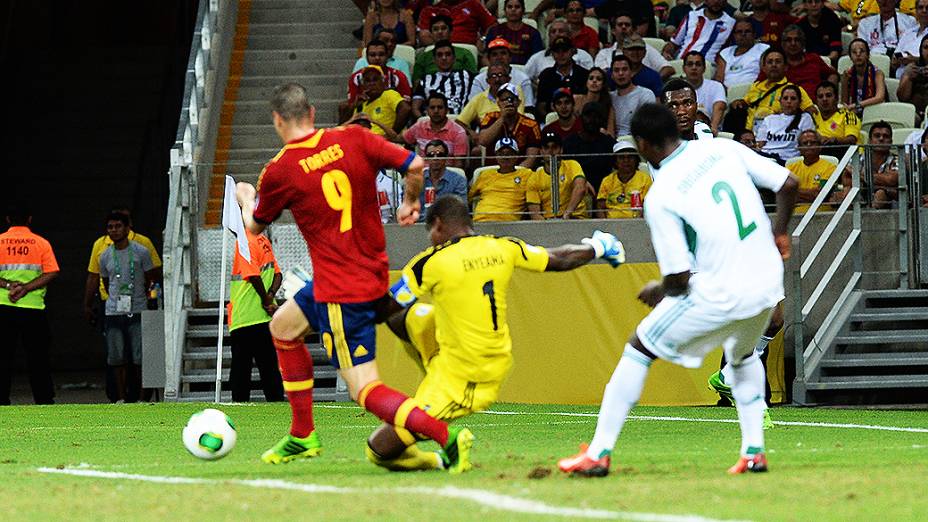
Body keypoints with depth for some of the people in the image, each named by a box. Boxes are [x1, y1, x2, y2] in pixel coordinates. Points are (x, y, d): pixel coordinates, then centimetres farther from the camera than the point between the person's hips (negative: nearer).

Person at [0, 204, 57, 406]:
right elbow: (51, 273, -6)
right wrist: (26, 288, -10)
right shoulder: (41, 243, 2)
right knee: (37, 358, 7)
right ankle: (44, 399, 7)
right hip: (33, 308, 0)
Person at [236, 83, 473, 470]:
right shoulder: (353, 139, -2)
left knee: (365, 390, -8)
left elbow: (255, 225, 9)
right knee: (283, 325, 26)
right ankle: (302, 438, 30)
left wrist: (245, 197, 33)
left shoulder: (278, 172, -11)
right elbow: (415, 165, -5)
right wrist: (410, 202, 18)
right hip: (375, 274, 7)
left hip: (340, 292, -7)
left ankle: (447, 438, -27)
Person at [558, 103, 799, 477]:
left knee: (639, 349, 10)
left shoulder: (659, 197, -10)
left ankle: (598, 454, 9)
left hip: (720, 294, -6)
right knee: (742, 355, 35)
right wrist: (779, 232, 24)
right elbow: (788, 184, 6)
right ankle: (754, 453, 23)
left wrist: (657, 292, 11)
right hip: (768, 284, 6)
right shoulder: (724, 148, 4)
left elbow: (679, 279, -11)